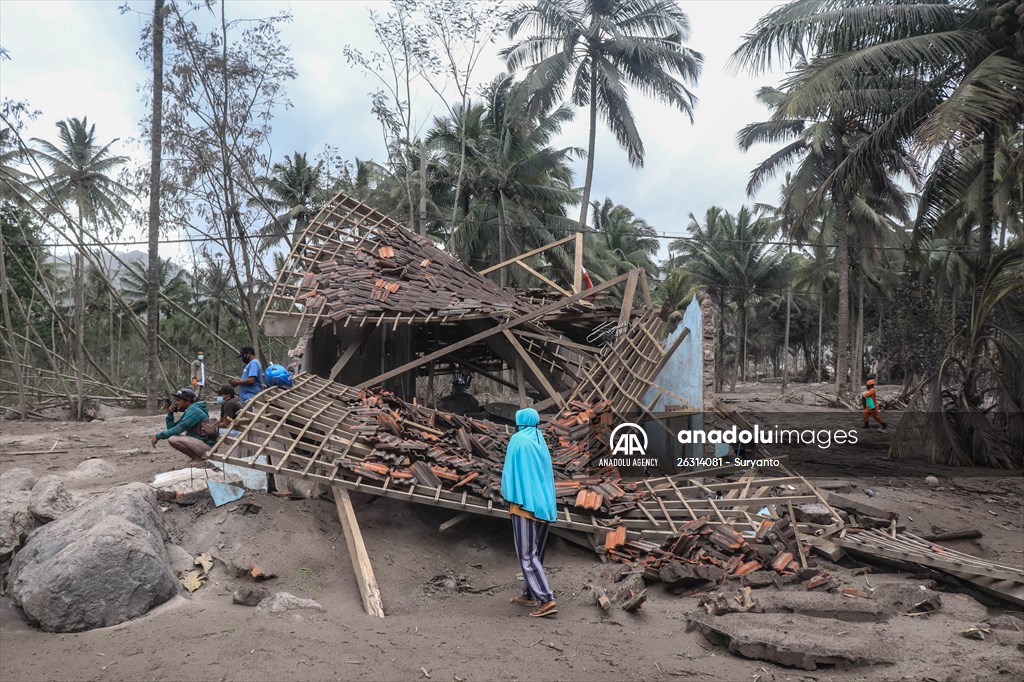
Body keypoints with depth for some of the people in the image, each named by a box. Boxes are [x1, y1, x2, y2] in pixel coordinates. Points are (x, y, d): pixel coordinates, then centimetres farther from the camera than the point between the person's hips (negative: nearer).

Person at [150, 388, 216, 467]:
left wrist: (158, 436, -15)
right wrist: (170, 413, 4)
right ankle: (196, 457, 12)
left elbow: (178, 429, -22)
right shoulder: (188, 411, 16)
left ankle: (199, 460, -10)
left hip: (207, 446, -10)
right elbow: (171, 428, 17)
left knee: (172, 439, -22)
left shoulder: (193, 410, -14)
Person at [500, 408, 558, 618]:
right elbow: (548, 475, 14)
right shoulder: (541, 443, 12)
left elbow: (510, 471, -9)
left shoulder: (518, 440, -6)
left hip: (525, 503, -7)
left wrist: (509, 497, 0)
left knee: (527, 554, -6)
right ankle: (528, 594, 26)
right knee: (536, 552, 16)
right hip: (544, 504, 7)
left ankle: (547, 600, -14)